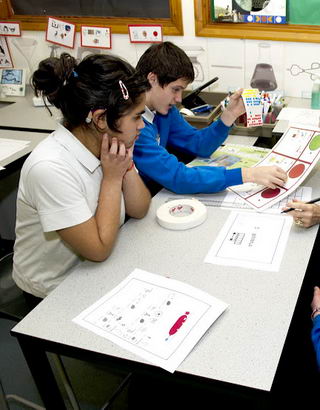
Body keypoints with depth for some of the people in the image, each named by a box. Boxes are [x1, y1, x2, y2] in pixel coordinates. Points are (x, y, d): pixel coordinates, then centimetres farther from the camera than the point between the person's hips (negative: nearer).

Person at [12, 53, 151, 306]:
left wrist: (127, 164, -16)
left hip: (96, 271, 6)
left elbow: (139, 210, -2)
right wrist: (112, 177, -22)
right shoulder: (50, 168, -31)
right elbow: (100, 249, -26)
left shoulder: (105, 143, -9)